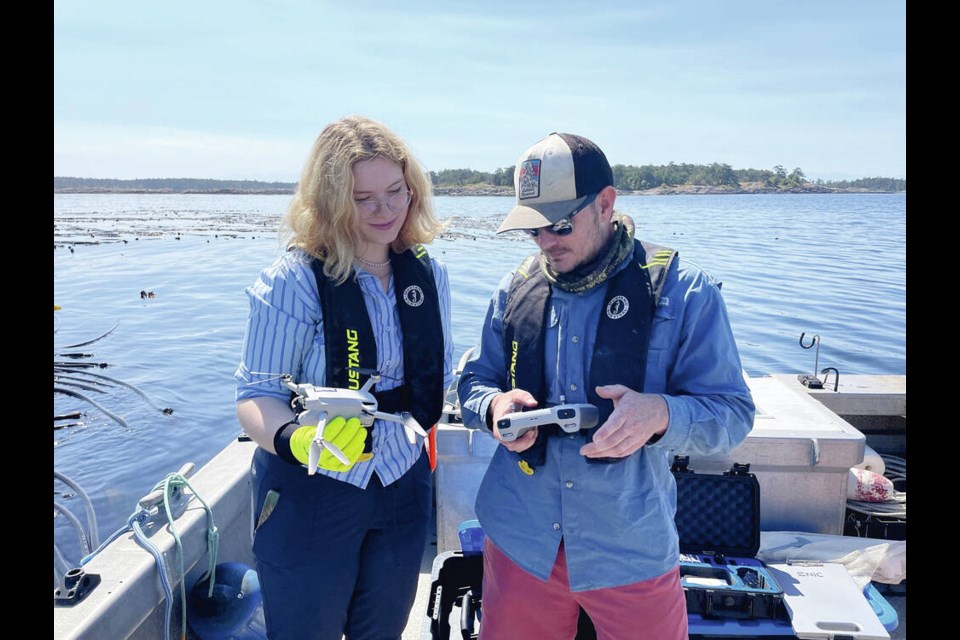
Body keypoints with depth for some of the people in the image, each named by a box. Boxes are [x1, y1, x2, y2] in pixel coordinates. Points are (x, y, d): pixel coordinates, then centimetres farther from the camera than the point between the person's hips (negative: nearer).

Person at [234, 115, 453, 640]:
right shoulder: (294, 280, -17)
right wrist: (297, 441, -36)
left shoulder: (429, 275, -1)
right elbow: (255, 394, -18)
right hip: (308, 494, -4)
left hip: (402, 488, 5)